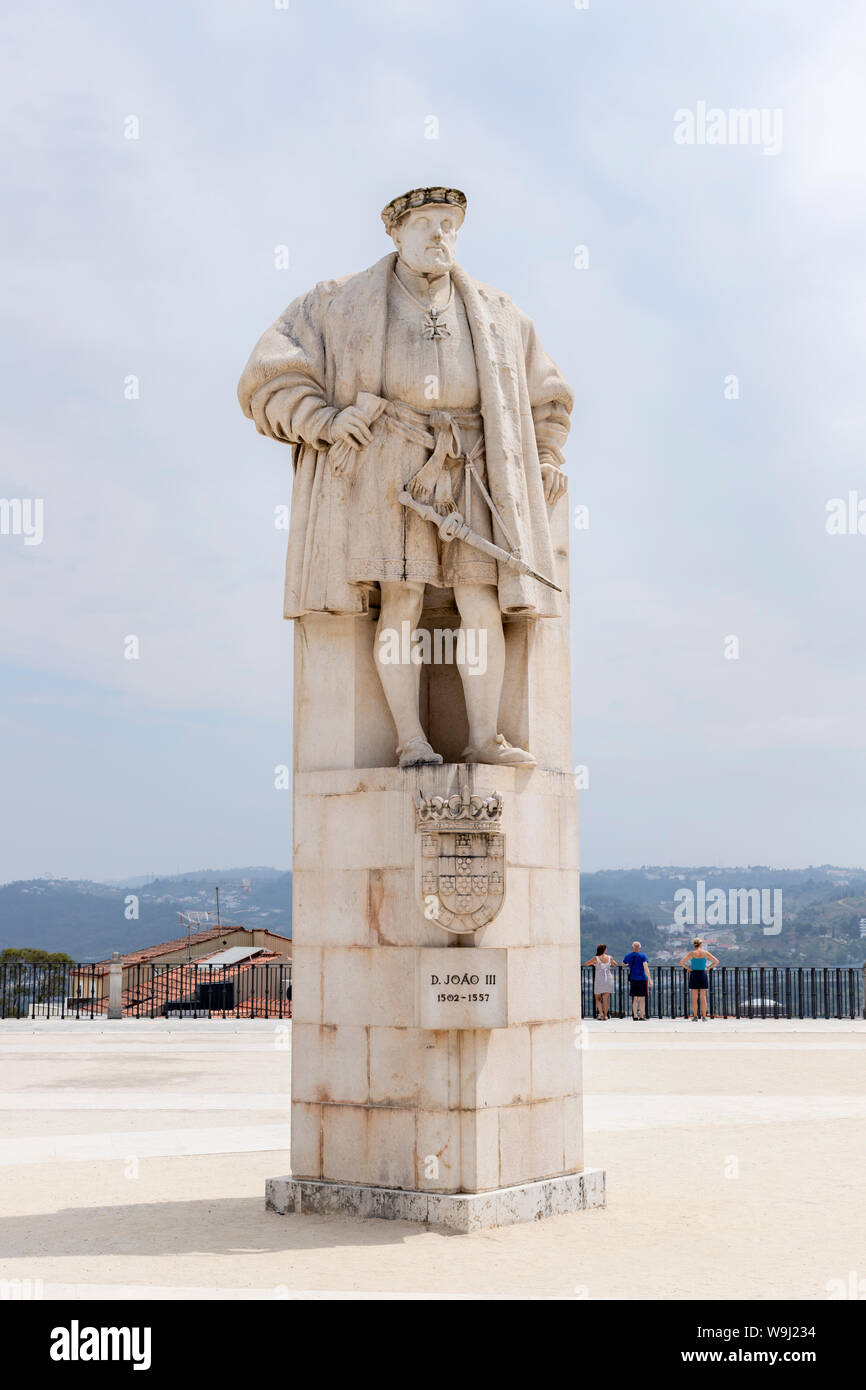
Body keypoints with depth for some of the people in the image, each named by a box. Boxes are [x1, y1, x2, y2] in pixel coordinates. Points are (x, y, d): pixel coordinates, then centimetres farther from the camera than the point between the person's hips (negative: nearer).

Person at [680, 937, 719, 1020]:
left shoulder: (691, 953, -5)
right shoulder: (705, 953, 0)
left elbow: (681, 963, -8)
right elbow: (716, 962, 5)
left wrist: (688, 968, 2)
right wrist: (707, 968, 8)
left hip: (694, 975, -1)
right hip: (703, 975, 1)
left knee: (694, 997, 2)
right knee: (703, 997, 5)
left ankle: (695, 1016, 0)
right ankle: (703, 1016, 4)